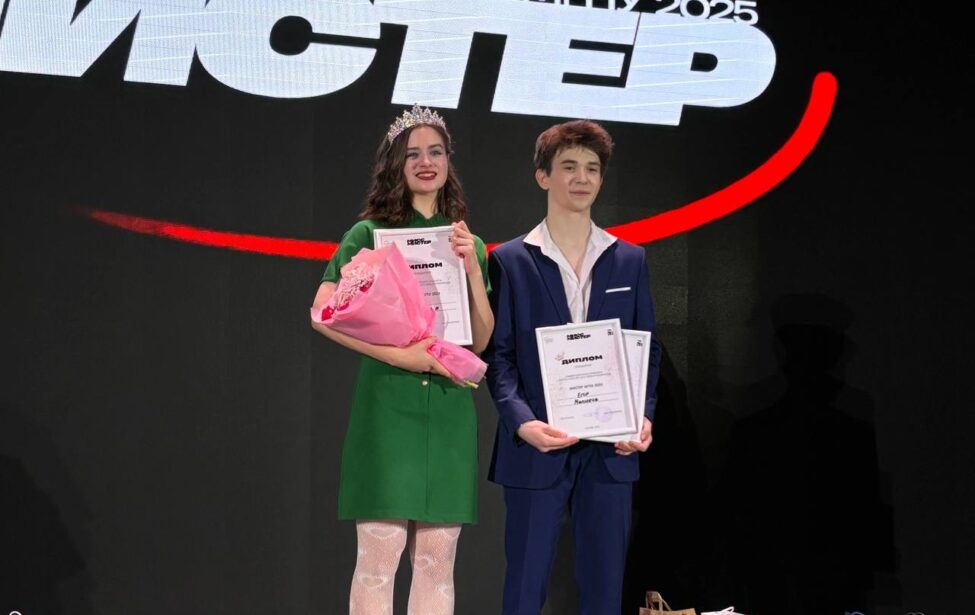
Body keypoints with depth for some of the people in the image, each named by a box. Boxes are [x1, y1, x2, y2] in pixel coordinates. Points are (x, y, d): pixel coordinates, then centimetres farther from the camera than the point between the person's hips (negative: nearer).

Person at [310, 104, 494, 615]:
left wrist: (473, 270, -5)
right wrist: (398, 355, -16)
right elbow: (323, 314, -8)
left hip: (450, 409, 4)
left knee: (437, 559, 4)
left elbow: (480, 341, 9)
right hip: (386, 404, -4)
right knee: (379, 557, -7)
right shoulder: (369, 235, 2)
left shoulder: (468, 244, 14)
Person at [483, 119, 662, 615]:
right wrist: (522, 421, -17)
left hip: (611, 448, 2)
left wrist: (644, 415, -7)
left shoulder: (629, 260, 11)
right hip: (537, 447, -2)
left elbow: (646, 349, 11)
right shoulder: (510, 260, 3)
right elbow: (497, 353, -2)